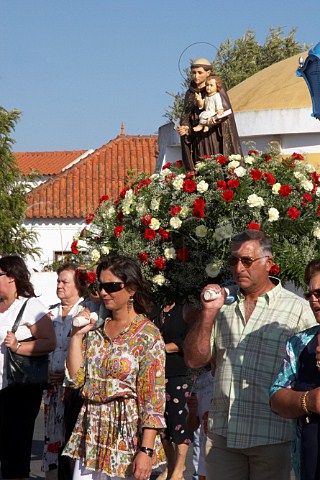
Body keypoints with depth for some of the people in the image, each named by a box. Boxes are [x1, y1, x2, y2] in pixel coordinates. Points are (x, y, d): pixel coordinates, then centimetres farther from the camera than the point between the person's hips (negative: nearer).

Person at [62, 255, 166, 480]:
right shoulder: (95, 330, 10)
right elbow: (77, 378, 4)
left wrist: (146, 451, -18)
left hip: (128, 433, -5)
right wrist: (77, 335, -1)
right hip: (92, 432, 5)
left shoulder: (147, 334, -9)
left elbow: (154, 397, -13)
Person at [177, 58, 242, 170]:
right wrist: (184, 127, -13)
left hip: (214, 135, -4)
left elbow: (225, 110, -7)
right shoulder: (190, 93, 14)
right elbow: (186, 115, 9)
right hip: (198, 138, 4)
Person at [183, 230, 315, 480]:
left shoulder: (297, 308, -1)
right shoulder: (222, 302, 11)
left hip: (272, 437, -3)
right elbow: (195, 360, 7)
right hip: (222, 433, 3)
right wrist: (208, 312, -4)